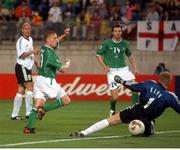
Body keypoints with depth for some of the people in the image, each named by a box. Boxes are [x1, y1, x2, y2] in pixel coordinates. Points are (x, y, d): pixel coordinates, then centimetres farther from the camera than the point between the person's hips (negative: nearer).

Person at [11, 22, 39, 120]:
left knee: (21, 91, 7)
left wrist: (35, 61, 24)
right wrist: (32, 51, -31)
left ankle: (14, 115, 7)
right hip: (21, 67, -9)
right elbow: (21, 55, -23)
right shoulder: (21, 41, -13)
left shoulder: (30, 39, 15)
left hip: (27, 67, 9)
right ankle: (28, 113, -15)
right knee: (29, 87, -14)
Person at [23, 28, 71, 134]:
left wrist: (65, 35, 14)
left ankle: (29, 127, -6)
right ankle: (43, 109, -9)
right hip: (47, 80, -8)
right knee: (66, 101, 1)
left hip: (39, 79, 8)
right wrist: (68, 63, 6)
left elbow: (57, 41, 30)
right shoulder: (51, 53, -16)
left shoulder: (44, 48, 9)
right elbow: (63, 69, -14)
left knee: (38, 105, 4)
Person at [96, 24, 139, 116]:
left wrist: (134, 68, 15)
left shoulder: (125, 44, 6)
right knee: (115, 96, -9)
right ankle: (112, 111, 20)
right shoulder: (107, 43, -3)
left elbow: (130, 56, 22)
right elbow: (98, 54, 3)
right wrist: (104, 66, -10)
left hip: (123, 69, 3)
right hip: (112, 71, -3)